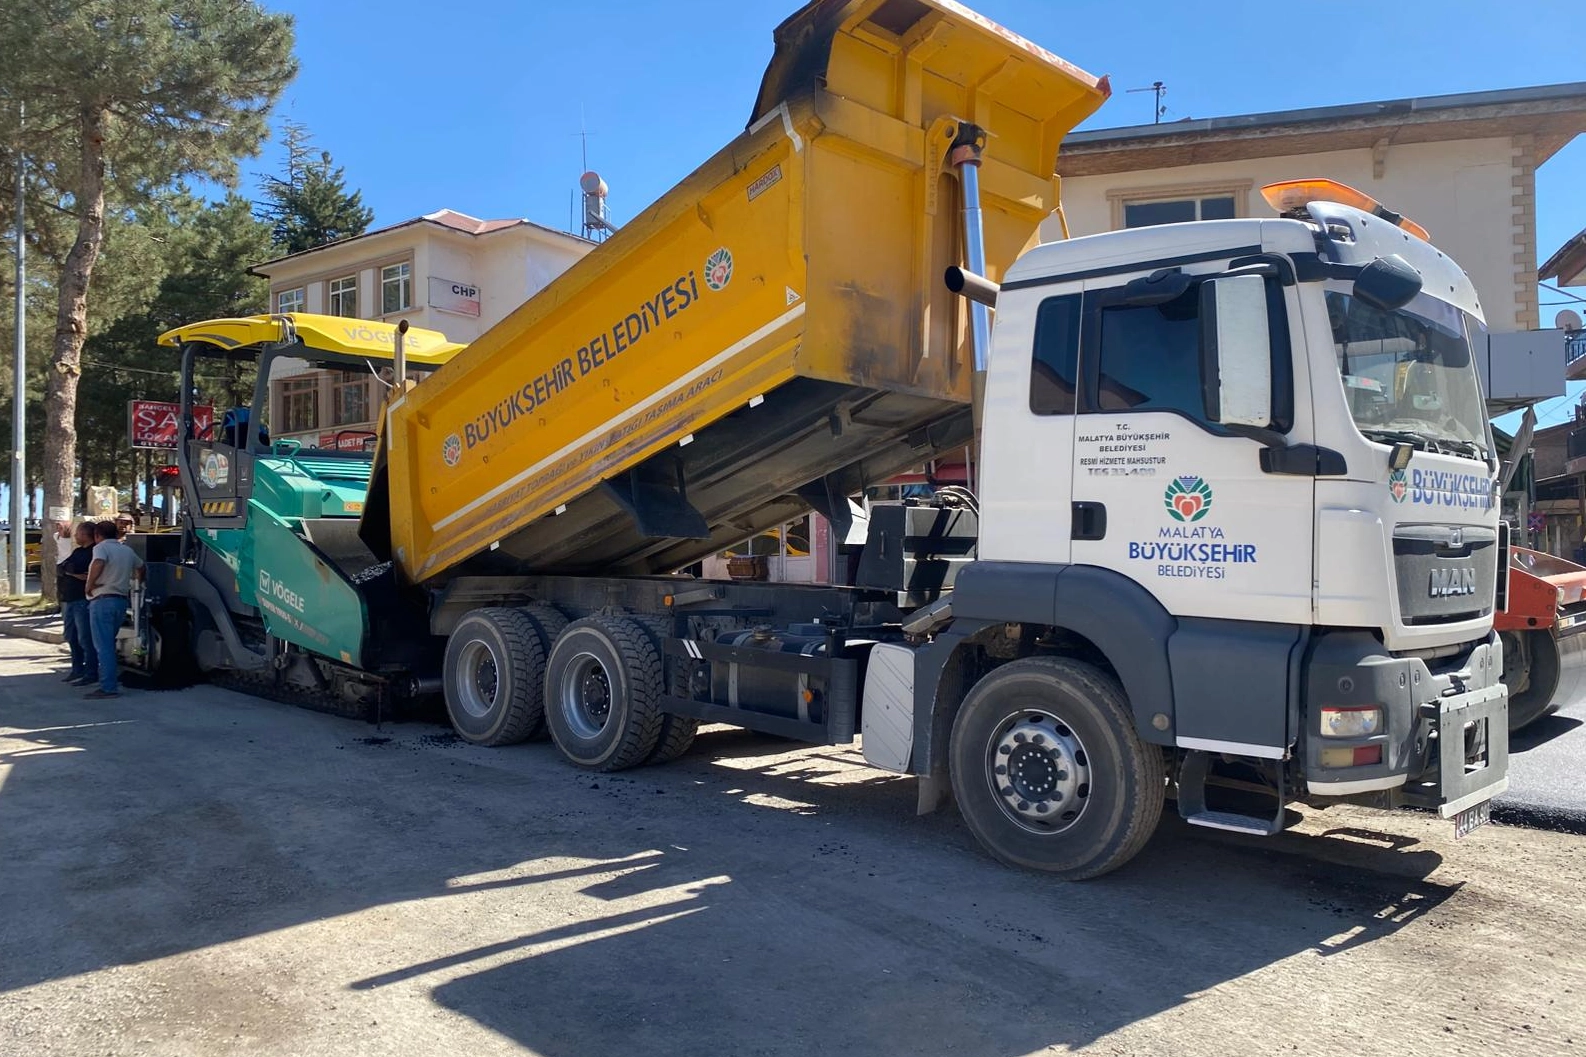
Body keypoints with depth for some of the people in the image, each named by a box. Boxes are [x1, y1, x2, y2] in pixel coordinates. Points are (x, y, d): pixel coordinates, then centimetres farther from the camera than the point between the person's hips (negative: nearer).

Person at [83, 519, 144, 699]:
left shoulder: (101, 547, -7)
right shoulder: (127, 550, 16)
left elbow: (98, 563, -27)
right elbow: (140, 567, 32)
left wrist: (90, 585, -16)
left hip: (102, 601, -7)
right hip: (122, 600, 8)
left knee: (104, 646, -7)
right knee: (108, 644, 20)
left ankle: (108, 687, -10)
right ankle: (111, 680, 24)